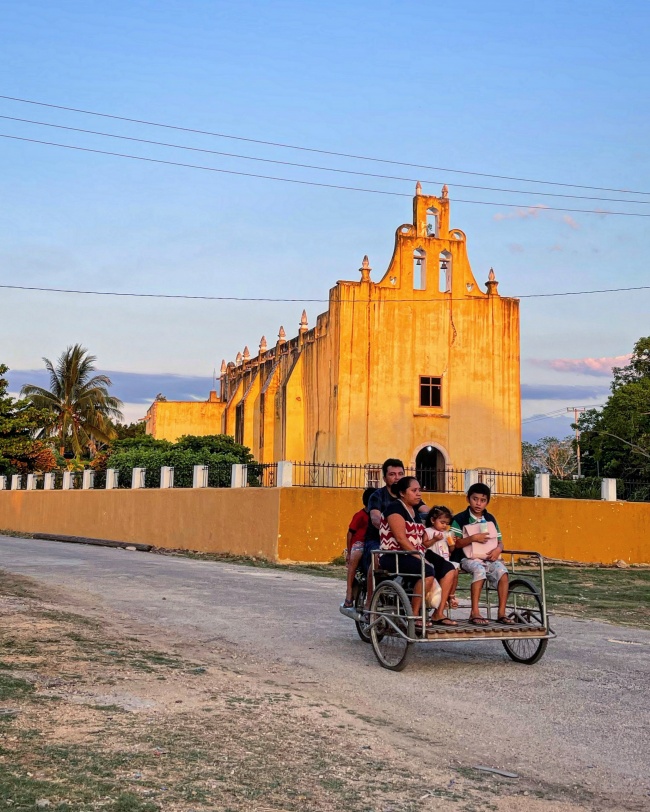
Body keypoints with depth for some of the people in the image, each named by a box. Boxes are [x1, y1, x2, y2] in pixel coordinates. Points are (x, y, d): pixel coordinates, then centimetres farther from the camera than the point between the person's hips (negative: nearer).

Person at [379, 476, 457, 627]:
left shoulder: (415, 510, 18)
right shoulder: (395, 508, -9)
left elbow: (422, 540, 16)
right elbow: (401, 538, -19)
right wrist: (420, 557, -22)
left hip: (416, 554, 9)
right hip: (393, 556, -9)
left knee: (448, 569, -5)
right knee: (428, 571, -32)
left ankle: (438, 614, -6)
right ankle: (414, 616, -20)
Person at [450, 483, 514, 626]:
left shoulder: (490, 519, 16)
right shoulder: (460, 519, 1)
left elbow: (499, 542, 16)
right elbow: (456, 543, -7)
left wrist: (498, 549, -8)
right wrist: (473, 538, -21)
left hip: (488, 557, 4)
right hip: (468, 558, -4)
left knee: (502, 570, -26)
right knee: (479, 569, -35)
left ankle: (502, 612, -19)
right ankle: (474, 612, -30)